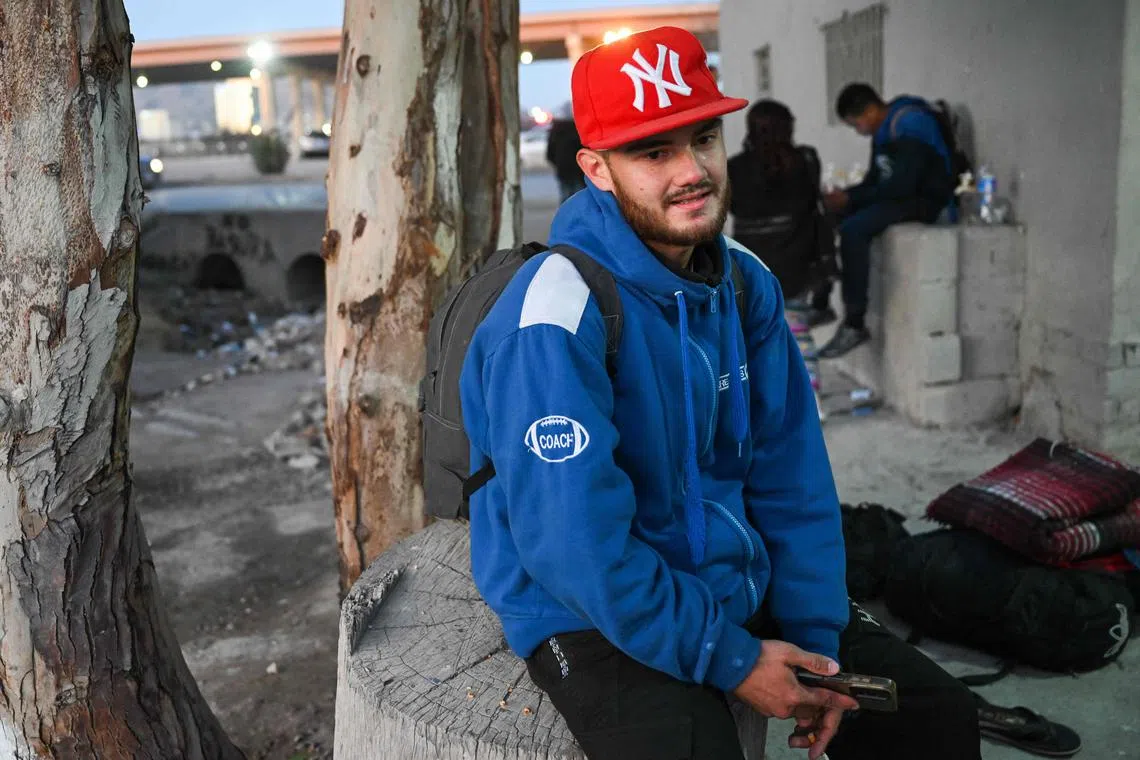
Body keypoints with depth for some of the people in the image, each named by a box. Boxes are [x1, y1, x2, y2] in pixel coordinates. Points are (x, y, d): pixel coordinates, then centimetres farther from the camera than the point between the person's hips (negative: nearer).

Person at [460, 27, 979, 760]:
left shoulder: (746, 282, 0)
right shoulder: (559, 314, -24)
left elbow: (792, 474, 4)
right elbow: (575, 546, -25)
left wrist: (815, 637, -2)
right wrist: (729, 660, -17)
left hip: (740, 584, 7)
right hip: (594, 616, -6)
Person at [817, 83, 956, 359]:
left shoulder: (910, 124, -19)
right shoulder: (883, 129, 10)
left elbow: (902, 186, -26)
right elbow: (874, 180, 14)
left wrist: (850, 197, -20)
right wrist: (842, 196, -5)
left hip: (924, 199, -10)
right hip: (900, 195, 10)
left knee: (853, 229, -29)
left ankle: (855, 325, -26)